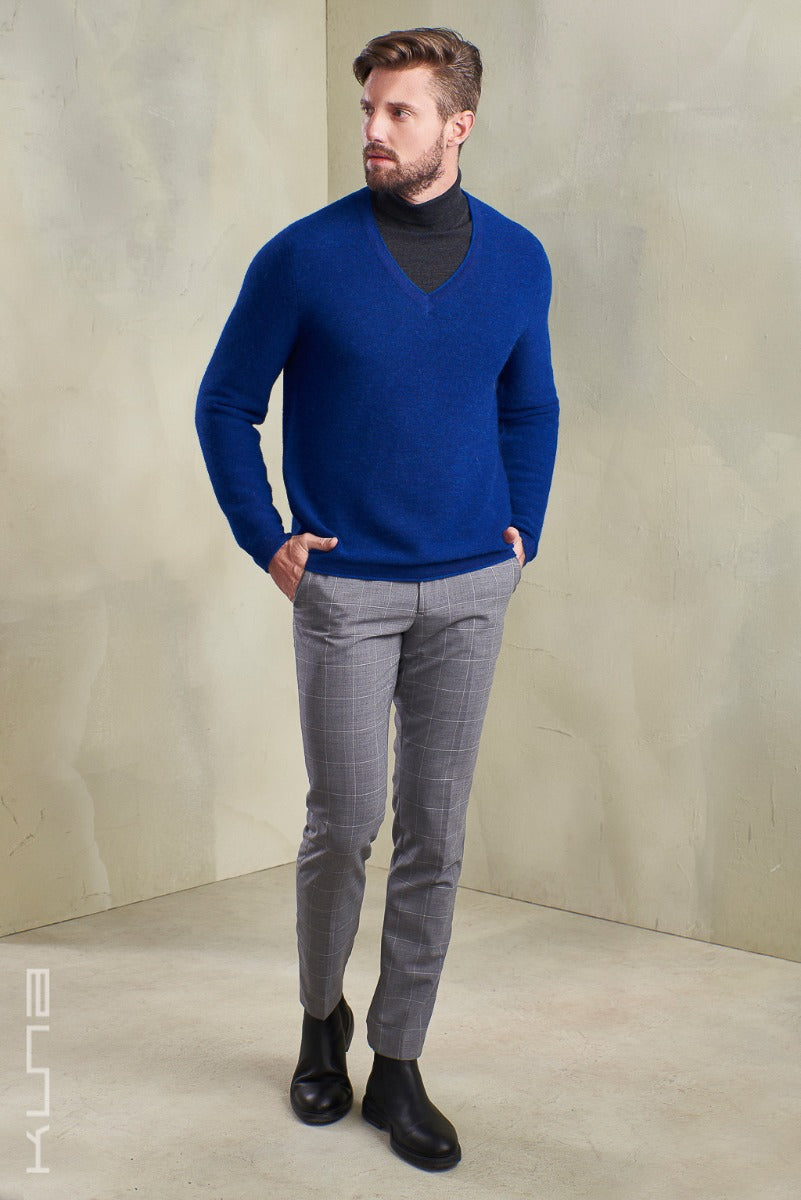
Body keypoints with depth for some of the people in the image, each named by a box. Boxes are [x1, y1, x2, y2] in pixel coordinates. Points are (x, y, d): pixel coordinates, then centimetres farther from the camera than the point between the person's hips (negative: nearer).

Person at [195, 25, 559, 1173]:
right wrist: (268, 541, -2)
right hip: (345, 591, -3)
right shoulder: (304, 257, -7)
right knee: (344, 826, 3)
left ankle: (398, 1062, 20)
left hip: (470, 591, 3)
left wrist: (521, 532, 8)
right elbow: (225, 405, 2)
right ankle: (322, 1018, 30)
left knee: (435, 835, 7)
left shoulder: (517, 261, 3)